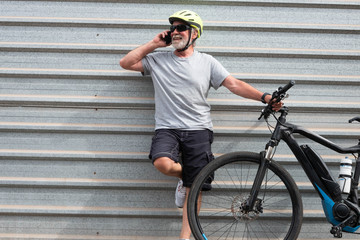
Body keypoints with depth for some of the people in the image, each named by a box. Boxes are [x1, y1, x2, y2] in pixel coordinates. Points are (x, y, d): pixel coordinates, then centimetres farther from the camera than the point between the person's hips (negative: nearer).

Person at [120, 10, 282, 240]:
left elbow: (234, 84, 1)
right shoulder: (158, 60, 11)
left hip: (198, 129, 0)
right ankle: (184, 175, 6)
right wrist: (154, 44, 4)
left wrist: (265, 97, -12)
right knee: (163, 163, -29)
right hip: (167, 128, 0)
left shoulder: (207, 62, 8)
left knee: (194, 187, -5)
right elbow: (126, 62, 6)